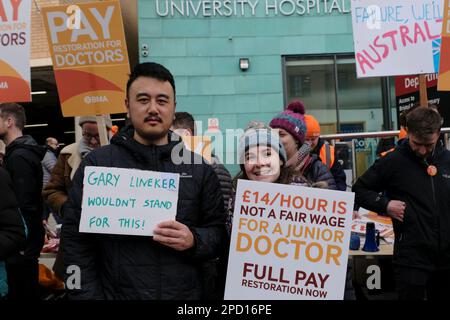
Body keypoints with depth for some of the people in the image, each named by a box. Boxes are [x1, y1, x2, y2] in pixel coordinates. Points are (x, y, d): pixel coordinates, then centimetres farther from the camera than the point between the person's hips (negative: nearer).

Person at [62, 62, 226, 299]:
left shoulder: (198, 167, 2)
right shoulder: (96, 164, -3)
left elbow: (218, 231, 3)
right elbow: (76, 239, -3)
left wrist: (194, 241, -16)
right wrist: (87, 295, -10)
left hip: (187, 295, 2)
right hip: (116, 293, -1)